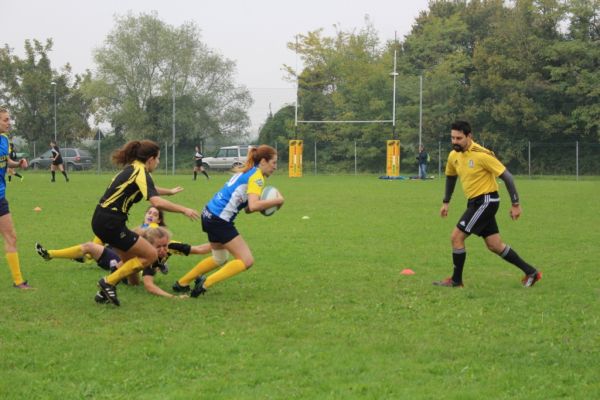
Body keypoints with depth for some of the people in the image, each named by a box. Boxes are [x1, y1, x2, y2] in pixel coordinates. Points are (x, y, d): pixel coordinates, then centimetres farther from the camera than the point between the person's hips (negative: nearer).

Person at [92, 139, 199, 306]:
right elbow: (156, 202, -28)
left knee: (130, 259, 20)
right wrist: (183, 210, -20)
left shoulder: (132, 169, 16)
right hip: (110, 223, -10)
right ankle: (109, 282, -4)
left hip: (102, 221, 10)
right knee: (150, 255, -4)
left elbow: (149, 189, 38)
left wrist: (170, 191, 52)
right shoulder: (140, 172, -13)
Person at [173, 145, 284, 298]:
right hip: (219, 220, -10)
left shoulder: (246, 172, 17)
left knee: (219, 258, 28)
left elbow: (248, 207, 17)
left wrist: (265, 204, 1)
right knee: (246, 260, -7)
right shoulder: (256, 176, -12)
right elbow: (253, 205, -26)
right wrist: (276, 201, -15)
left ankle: (182, 283, 35)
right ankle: (205, 284, -10)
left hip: (210, 215, 10)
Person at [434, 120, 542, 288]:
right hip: (475, 202, 8)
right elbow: (450, 177, 24)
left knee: (456, 236, -10)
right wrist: (446, 202, 22)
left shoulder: (481, 155, -20)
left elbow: (506, 176, -16)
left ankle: (456, 280, 4)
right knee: (495, 245, 10)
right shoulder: (453, 156, 3)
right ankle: (531, 272, 20)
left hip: (486, 201, -8)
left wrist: (515, 204, -16)